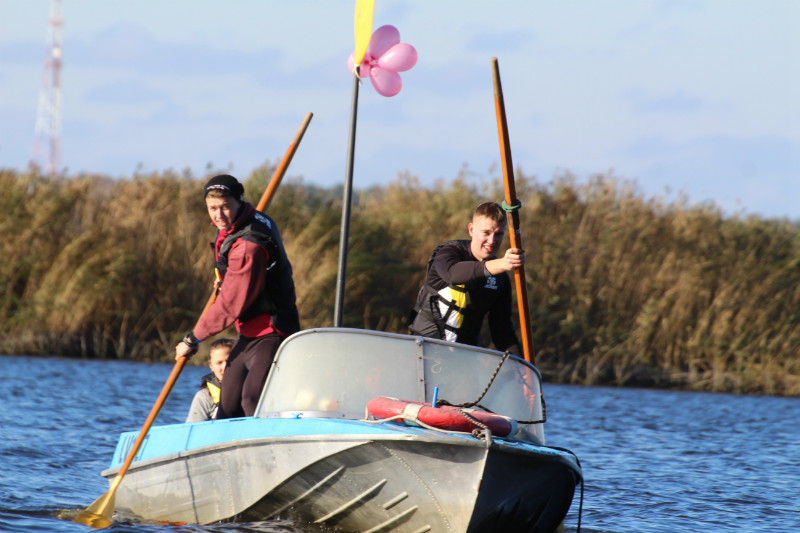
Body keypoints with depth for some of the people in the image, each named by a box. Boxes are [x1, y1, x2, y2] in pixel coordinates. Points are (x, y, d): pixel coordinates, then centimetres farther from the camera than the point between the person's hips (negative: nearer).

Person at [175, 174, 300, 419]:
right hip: (248, 333, 11)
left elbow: (231, 305, -21)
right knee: (228, 406, 12)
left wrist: (193, 339, -12)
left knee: (253, 401, -29)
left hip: (269, 335, -11)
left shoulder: (248, 245, -25)